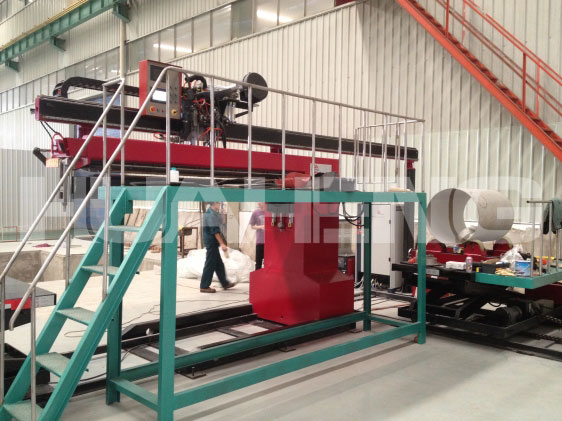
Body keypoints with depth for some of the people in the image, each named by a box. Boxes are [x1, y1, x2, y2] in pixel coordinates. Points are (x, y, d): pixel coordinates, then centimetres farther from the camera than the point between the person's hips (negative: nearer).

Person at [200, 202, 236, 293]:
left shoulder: (208, 213, 14)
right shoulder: (212, 214, -18)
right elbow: (215, 231, -22)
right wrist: (222, 243, -21)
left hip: (210, 242, 10)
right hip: (212, 242, -10)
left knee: (219, 264, 16)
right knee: (210, 264, -3)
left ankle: (225, 283, 25)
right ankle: (204, 286, 4)